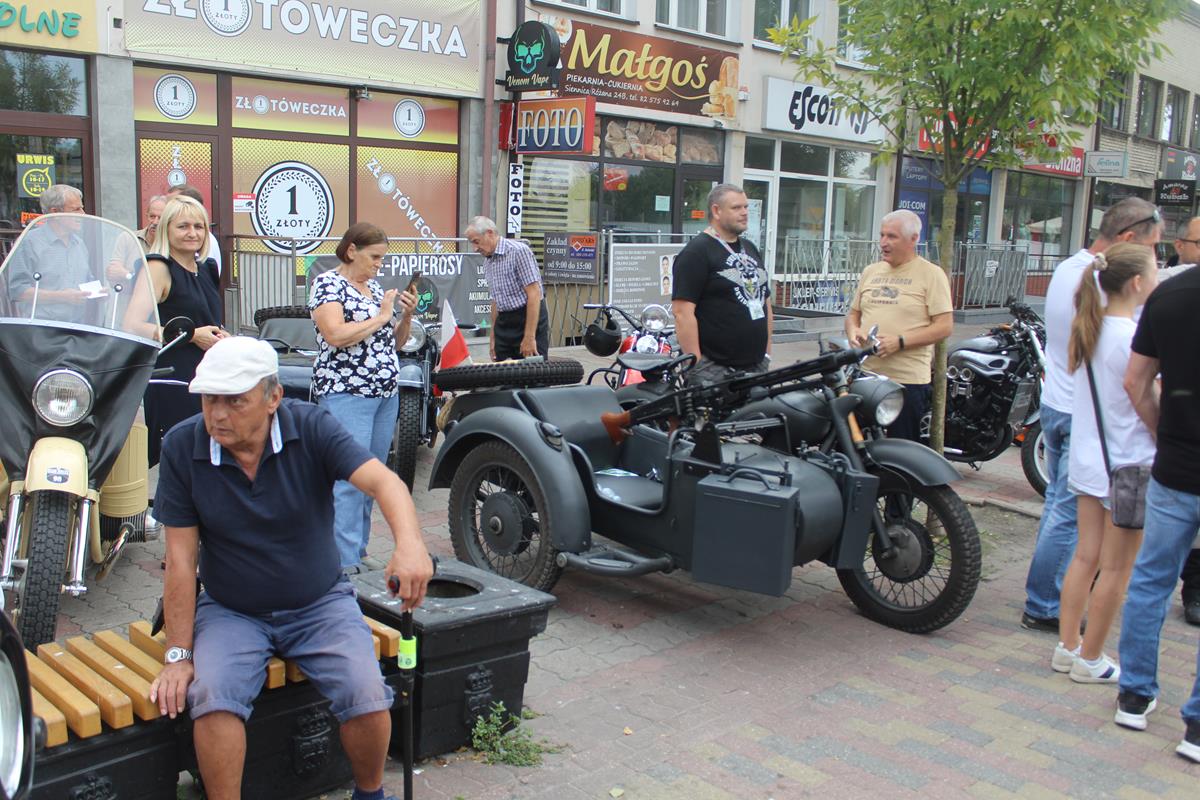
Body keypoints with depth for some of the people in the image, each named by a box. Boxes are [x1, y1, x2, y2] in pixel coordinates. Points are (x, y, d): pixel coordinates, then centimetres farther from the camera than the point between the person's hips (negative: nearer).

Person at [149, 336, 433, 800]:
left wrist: (409, 543, -51)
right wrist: (178, 655, -9)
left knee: (368, 696, -19)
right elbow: (181, 559, -8)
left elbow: (380, 480, -30)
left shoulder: (310, 427, -14)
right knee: (211, 697, -26)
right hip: (229, 612, 1)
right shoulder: (182, 447, -11)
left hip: (320, 604, 0)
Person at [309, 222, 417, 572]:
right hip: (346, 394, -8)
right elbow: (335, 335, -21)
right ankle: (346, 565, -8)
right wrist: (381, 316, -12)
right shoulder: (328, 283, -5)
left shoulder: (375, 287, 17)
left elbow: (393, 341, 21)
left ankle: (358, 552, 18)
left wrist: (407, 315, 3)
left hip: (385, 394, 8)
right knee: (350, 478, -11)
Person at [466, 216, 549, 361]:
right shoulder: (488, 261, 13)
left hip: (531, 319, -8)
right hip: (504, 324, 8)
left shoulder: (519, 251, -13)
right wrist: (493, 336, 17)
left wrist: (529, 337, -21)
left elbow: (534, 294, -18)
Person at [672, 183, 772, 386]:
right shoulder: (696, 252, -9)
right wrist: (697, 366, -20)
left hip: (756, 367, 8)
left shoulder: (750, 249, 17)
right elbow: (682, 312, -17)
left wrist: (767, 355, 16)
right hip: (714, 370, -8)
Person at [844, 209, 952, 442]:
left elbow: (944, 326, -8)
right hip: (865, 374, 6)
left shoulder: (931, 274, -2)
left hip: (907, 380, -5)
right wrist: (853, 331, -1)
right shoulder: (871, 271, 16)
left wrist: (900, 342, -17)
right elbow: (853, 312, 23)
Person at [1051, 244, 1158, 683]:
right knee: (1116, 568, 5)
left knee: (1085, 556, 15)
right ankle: (1090, 659, 15)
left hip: (1087, 460, 8)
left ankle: (1067, 647, 23)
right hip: (1128, 465, -8)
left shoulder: (1088, 329, 4)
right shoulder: (1134, 338, -20)